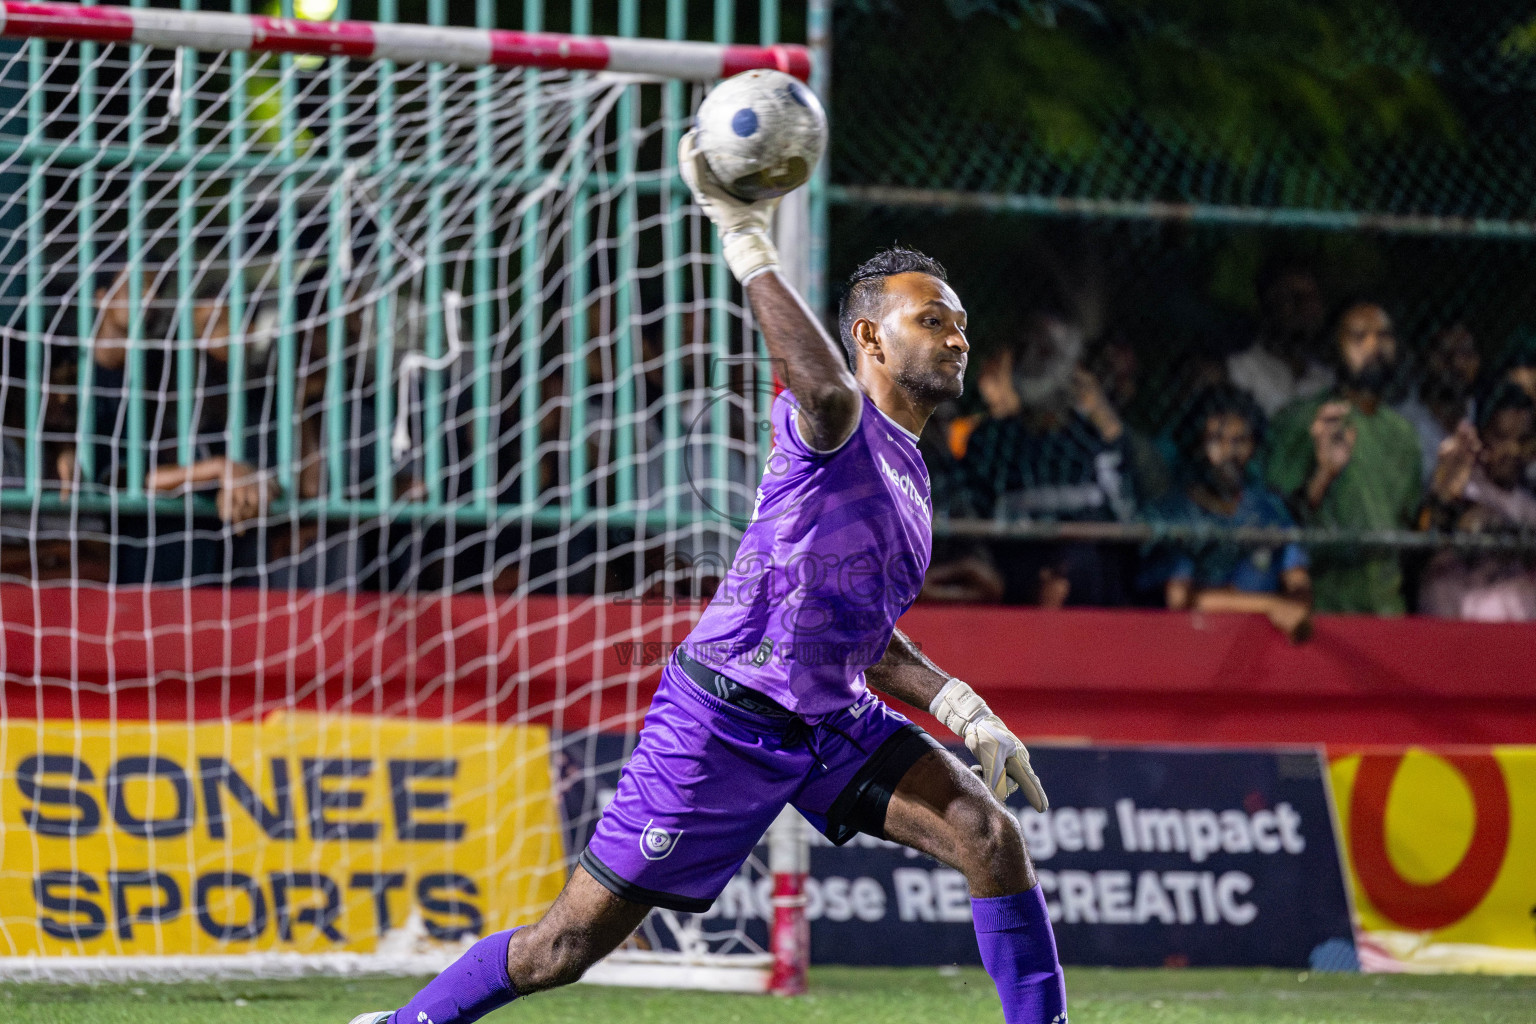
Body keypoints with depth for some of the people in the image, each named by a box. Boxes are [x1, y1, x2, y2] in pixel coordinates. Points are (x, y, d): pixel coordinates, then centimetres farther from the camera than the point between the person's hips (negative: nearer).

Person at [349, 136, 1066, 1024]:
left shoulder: (907, 469, 14)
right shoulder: (840, 427, -13)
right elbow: (826, 389, -42)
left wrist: (960, 705, 14)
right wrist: (750, 248, -45)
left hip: (828, 720, 8)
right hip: (726, 716, -8)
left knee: (993, 834, -12)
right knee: (572, 942, -2)